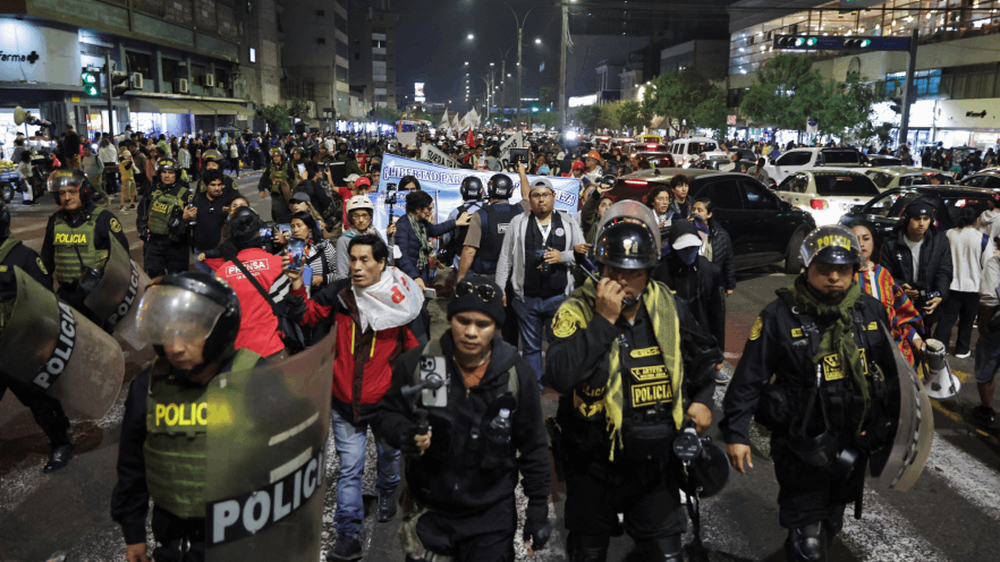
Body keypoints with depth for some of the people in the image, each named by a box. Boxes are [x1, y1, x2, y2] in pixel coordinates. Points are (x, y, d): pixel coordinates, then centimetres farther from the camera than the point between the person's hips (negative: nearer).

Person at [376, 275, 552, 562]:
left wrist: (538, 509, 0)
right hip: (427, 511, 1)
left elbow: (533, 447, -1)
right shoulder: (417, 363, -12)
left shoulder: (517, 374, -10)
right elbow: (388, 413, 2)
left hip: (492, 516, 0)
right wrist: (405, 434, -20)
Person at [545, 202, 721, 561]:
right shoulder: (578, 311, -16)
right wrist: (604, 320, -30)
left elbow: (702, 359, 17)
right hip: (593, 467, -2)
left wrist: (703, 399, 1)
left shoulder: (670, 310, -2)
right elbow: (559, 377, -32)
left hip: (655, 464, 3)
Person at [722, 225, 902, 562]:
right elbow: (749, 379, -13)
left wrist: (895, 420, 17)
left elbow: (891, 370, 13)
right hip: (802, 446, -5)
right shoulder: (779, 316, -16)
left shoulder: (871, 312, 0)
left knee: (831, 524, 25)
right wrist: (736, 433, -15)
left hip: (855, 443, 6)